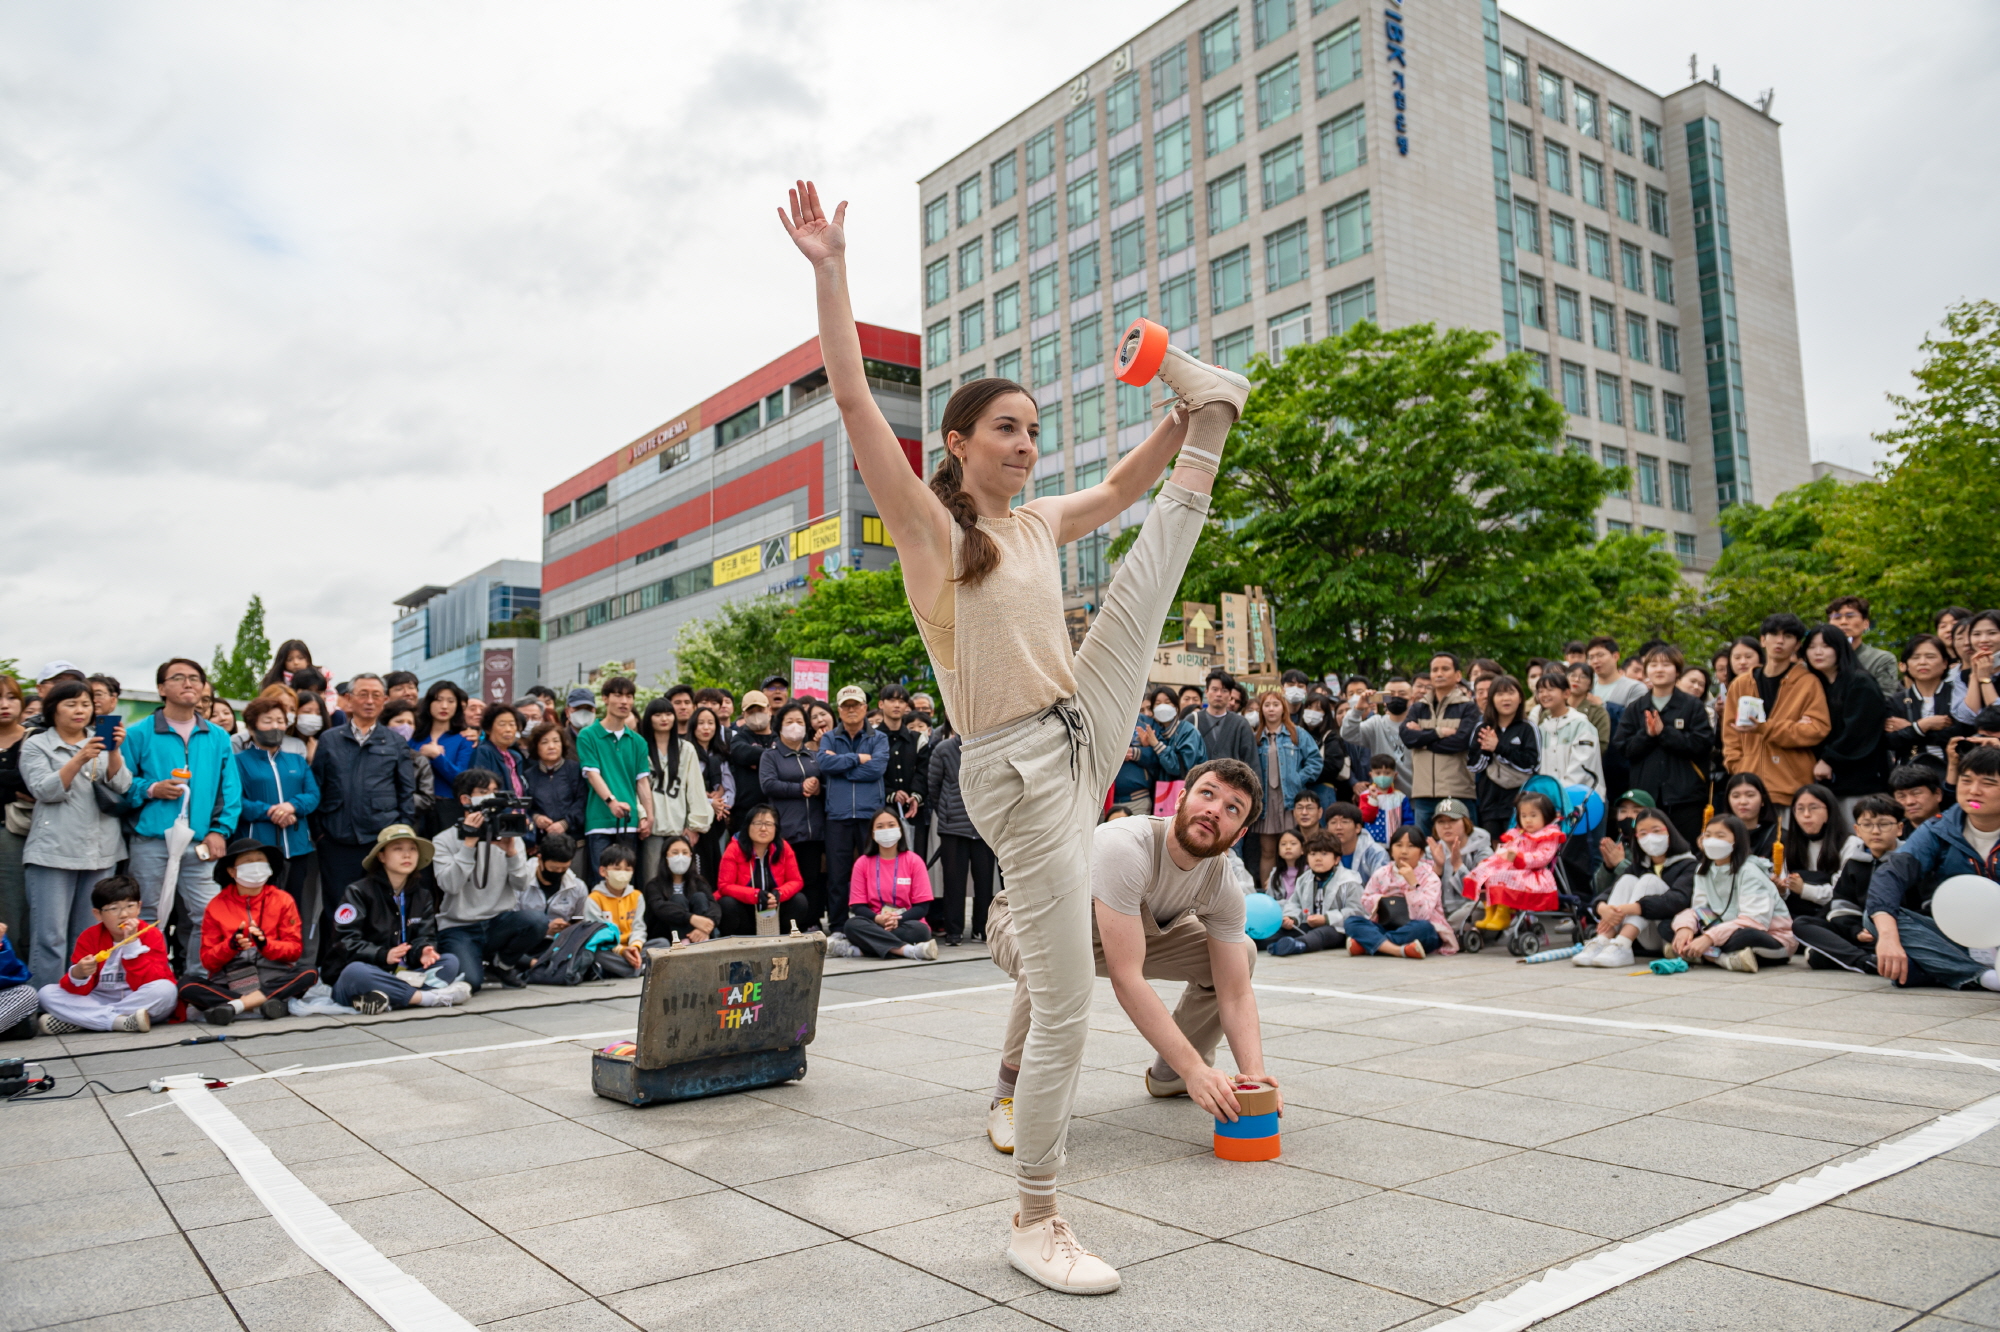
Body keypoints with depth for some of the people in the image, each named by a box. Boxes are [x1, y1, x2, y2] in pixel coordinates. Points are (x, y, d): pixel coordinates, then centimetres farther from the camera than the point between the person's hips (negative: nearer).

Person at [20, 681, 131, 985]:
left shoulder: (101, 742, 14)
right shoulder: (36, 745, 6)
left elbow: (121, 787, 2)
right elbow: (45, 791, -8)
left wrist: (115, 752, -14)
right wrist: (80, 759, -19)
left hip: (101, 851, 3)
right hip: (53, 852, -3)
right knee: (50, 935, -6)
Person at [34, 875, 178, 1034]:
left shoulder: (151, 935, -7)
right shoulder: (89, 938, 1)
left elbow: (148, 984, -18)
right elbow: (79, 991, -4)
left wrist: (132, 944, -22)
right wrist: (77, 975, -27)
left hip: (142, 1002, -3)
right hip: (100, 1001, 3)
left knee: (165, 989, -33)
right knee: (47, 993, -13)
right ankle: (122, 1022, -28)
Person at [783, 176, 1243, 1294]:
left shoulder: (1037, 523, 11)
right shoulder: (929, 523, -8)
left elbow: (1121, 488, 27)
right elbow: (855, 401, -17)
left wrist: (1182, 404, 18)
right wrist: (831, 270, -19)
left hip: (1086, 732, 7)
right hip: (1018, 770, -7)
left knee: (1164, 534, 17)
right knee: (1065, 1007, -2)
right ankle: (1036, 1222, 13)